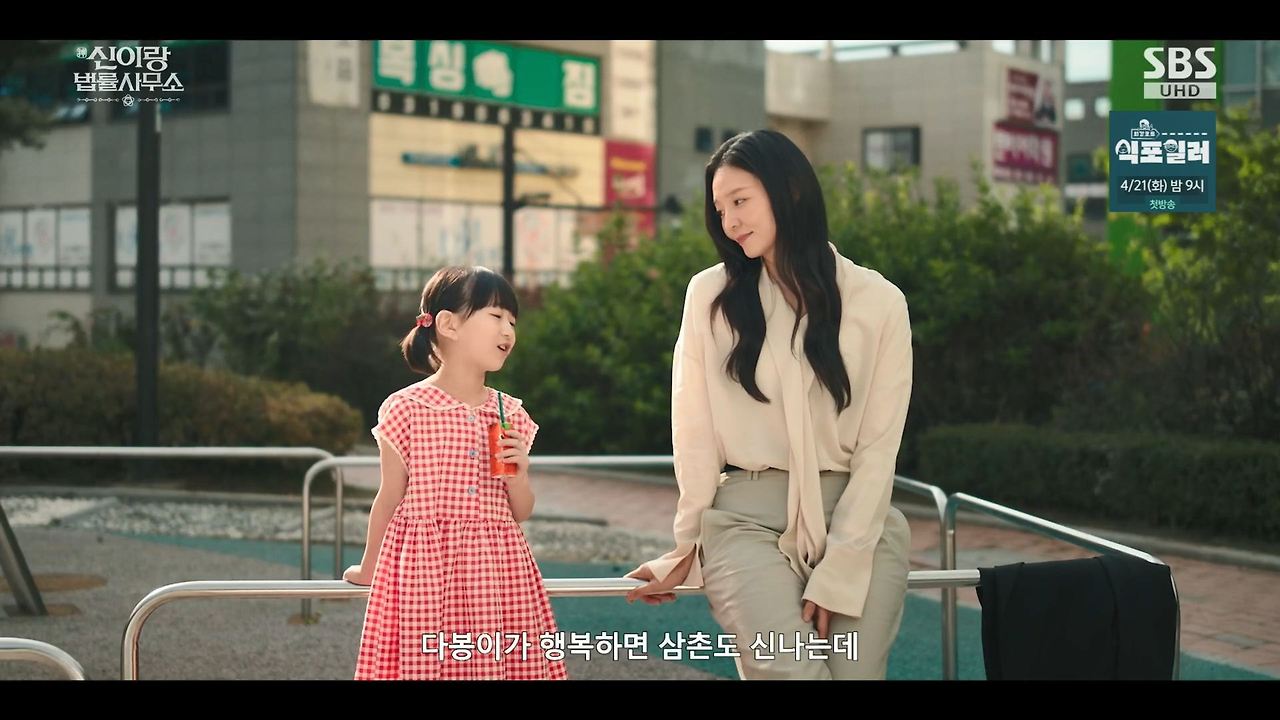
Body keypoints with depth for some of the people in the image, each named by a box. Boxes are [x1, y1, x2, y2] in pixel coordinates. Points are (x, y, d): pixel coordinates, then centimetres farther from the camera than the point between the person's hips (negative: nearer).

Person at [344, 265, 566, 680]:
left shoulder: (511, 415, 8)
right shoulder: (406, 409, -5)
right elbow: (390, 498, 6)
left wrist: (518, 478, -5)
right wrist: (368, 569, 14)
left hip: (498, 572, 4)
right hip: (423, 571, -3)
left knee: (499, 665, -1)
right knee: (426, 665, -4)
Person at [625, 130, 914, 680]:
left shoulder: (878, 302, 1)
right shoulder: (710, 294, 3)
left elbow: (877, 447, -2)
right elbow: (696, 432, 4)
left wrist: (837, 573, -8)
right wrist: (688, 545, 4)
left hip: (859, 518, 1)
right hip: (748, 518, -1)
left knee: (855, 671, -12)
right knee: (790, 670, -20)